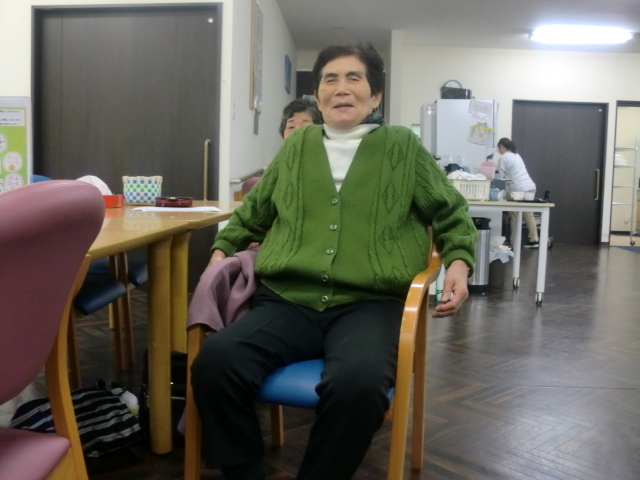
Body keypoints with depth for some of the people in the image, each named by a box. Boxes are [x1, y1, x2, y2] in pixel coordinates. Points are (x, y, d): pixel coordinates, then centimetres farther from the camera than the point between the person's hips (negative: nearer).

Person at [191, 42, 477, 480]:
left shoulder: (403, 146, 16)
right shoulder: (297, 146, 22)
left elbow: (451, 213, 23)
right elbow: (253, 212, 35)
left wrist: (459, 262, 6)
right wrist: (222, 250, 23)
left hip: (371, 304, -2)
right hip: (288, 300, 3)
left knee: (356, 383, -36)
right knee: (215, 362, -27)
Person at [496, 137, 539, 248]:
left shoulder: (503, 158, -5)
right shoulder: (516, 155, 22)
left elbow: (501, 177, -4)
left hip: (519, 190, -8)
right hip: (530, 187, 9)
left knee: (515, 217, -2)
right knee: (528, 215, 11)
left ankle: (514, 242, 0)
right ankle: (534, 240, 10)